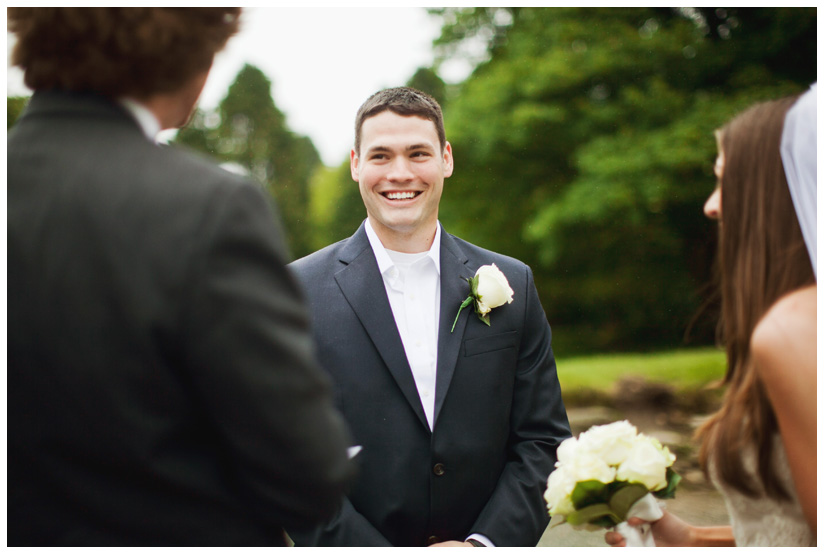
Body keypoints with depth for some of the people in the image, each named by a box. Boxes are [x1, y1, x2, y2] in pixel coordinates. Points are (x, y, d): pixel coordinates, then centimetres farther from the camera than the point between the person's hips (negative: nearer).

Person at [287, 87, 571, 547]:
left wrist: (485, 544, -14)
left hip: (490, 541, 2)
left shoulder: (512, 284, -2)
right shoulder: (301, 292, -9)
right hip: (353, 546, -2)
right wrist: (374, 550, -18)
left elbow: (543, 439, -1)